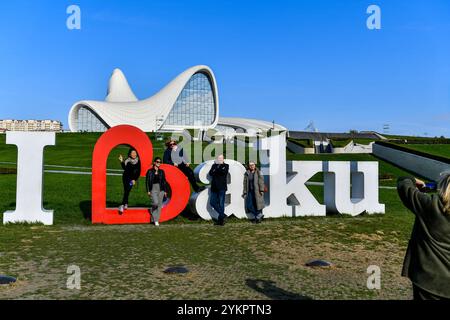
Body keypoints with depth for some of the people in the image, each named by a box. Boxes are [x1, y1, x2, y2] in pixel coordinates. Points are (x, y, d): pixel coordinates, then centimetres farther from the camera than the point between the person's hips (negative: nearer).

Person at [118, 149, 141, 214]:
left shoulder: (138, 162, -1)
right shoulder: (127, 161, -6)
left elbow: (138, 172, 3)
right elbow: (124, 168, -21)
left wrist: (134, 179, -4)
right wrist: (122, 162, -33)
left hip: (132, 179, 1)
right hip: (126, 177, -1)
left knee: (127, 191, -5)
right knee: (126, 191, -5)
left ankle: (122, 205, 0)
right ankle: (126, 204, 4)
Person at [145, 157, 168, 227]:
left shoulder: (161, 171, 9)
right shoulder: (150, 171, 0)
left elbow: (164, 181, 11)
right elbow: (147, 181, 1)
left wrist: (165, 191, 7)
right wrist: (148, 191, -5)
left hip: (161, 189, 4)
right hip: (153, 189, -3)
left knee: (159, 205, 4)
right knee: (155, 203, -19)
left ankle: (156, 220, 15)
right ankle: (154, 219, 5)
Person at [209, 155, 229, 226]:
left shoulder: (226, 166, 6)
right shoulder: (214, 165, 15)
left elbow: (224, 172, -15)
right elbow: (210, 173, 0)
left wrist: (216, 170, -6)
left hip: (222, 187, -4)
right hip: (214, 187, 4)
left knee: (221, 203, -3)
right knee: (212, 202, 4)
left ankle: (221, 219, 6)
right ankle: (222, 215, 18)